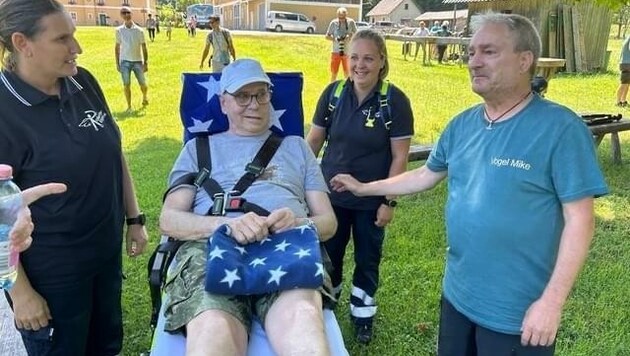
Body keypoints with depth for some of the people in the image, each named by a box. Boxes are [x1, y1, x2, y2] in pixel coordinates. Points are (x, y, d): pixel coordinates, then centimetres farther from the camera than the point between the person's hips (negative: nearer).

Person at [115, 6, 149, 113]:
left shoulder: (139, 30, -1)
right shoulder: (119, 30, 2)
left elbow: (144, 47, 2)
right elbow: (117, 47, 8)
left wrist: (146, 62, -3)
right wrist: (117, 63, 4)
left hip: (138, 61, 0)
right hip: (125, 61, 0)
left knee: (143, 84, 3)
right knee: (126, 85, -3)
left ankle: (144, 97, 35)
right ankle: (129, 106, 7)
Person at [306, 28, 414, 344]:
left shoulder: (395, 100, -13)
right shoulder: (333, 93, -5)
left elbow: (400, 156, -11)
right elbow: (314, 140, 3)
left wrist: (389, 201, -11)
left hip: (371, 200, -2)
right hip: (331, 194, 3)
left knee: (367, 259, 15)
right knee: (328, 254, 17)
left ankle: (362, 315, 36)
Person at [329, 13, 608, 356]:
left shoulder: (560, 128, -17)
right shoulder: (462, 124, 3)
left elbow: (578, 220, -17)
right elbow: (425, 175, 16)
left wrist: (552, 301, -18)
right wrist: (364, 188, 18)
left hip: (517, 312, -6)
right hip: (458, 295, 6)